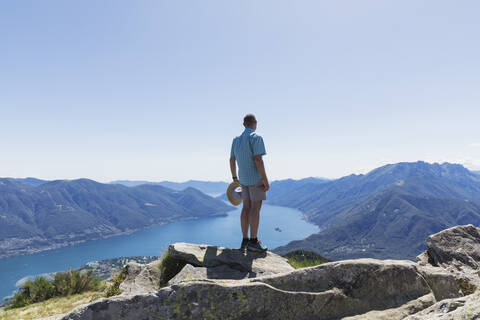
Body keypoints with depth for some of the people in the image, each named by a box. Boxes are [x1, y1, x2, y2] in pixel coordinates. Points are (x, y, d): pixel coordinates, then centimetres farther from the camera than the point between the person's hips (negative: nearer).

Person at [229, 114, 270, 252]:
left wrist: (234, 177, 24)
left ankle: (245, 240, 12)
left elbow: (232, 160, 14)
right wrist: (265, 180, -18)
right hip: (256, 178, -7)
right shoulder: (256, 138, -12)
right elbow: (258, 159, -21)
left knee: (246, 207, 9)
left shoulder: (236, 140, 11)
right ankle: (253, 242, 0)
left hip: (243, 179, 7)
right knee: (256, 208, -3)